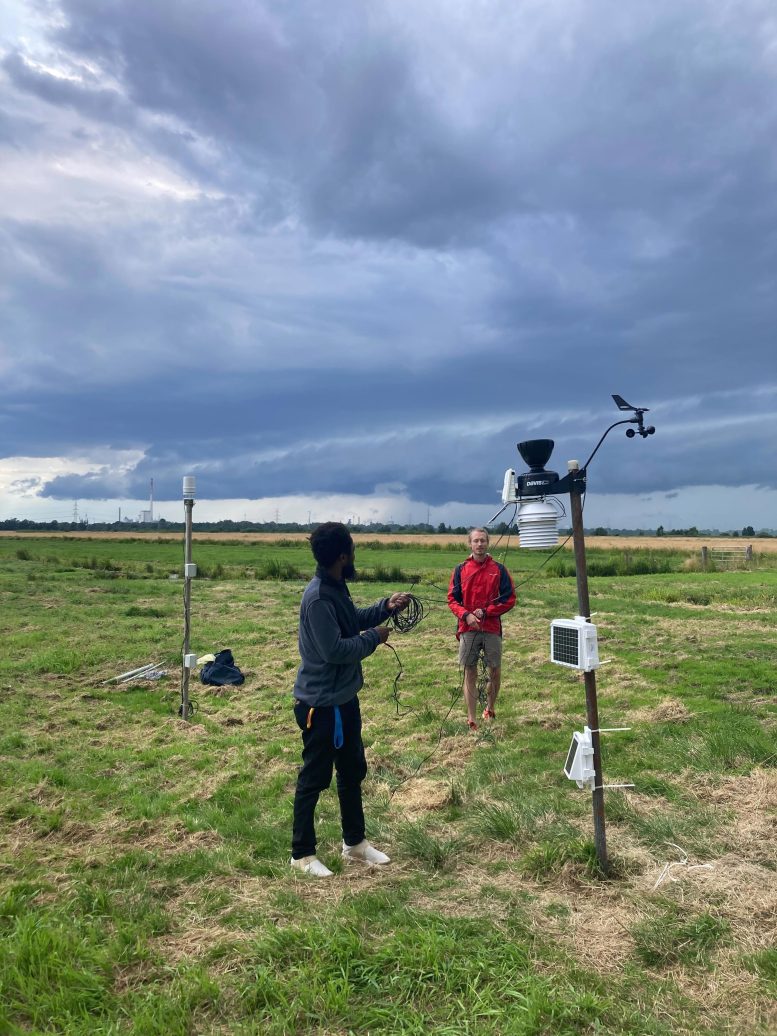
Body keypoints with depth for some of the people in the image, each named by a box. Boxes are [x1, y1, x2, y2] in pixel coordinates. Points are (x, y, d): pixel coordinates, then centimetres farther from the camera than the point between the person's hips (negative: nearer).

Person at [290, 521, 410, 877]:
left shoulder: (336, 588, 4)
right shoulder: (318, 598, -27)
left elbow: (353, 620, 19)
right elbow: (334, 650, -28)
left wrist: (385, 607, 4)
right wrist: (374, 638, -15)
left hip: (344, 699, 10)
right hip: (321, 704, -10)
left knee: (353, 771, 21)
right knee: (314, 778, 6)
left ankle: (354, 842, 38)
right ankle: (302, 854, 24)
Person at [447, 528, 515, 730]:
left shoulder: (498, 569, 3)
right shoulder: (460, 570, 5)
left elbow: (509, 599, 1)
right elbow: (452, 599, 4)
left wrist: (485, 612, -10)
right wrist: (466, 615, -14)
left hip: (492, 629, 0)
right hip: (468, 629, 0)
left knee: (495, 671, 8)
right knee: (470, 673, 3)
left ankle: (490, 709, 33)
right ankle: (471, 721, 8)